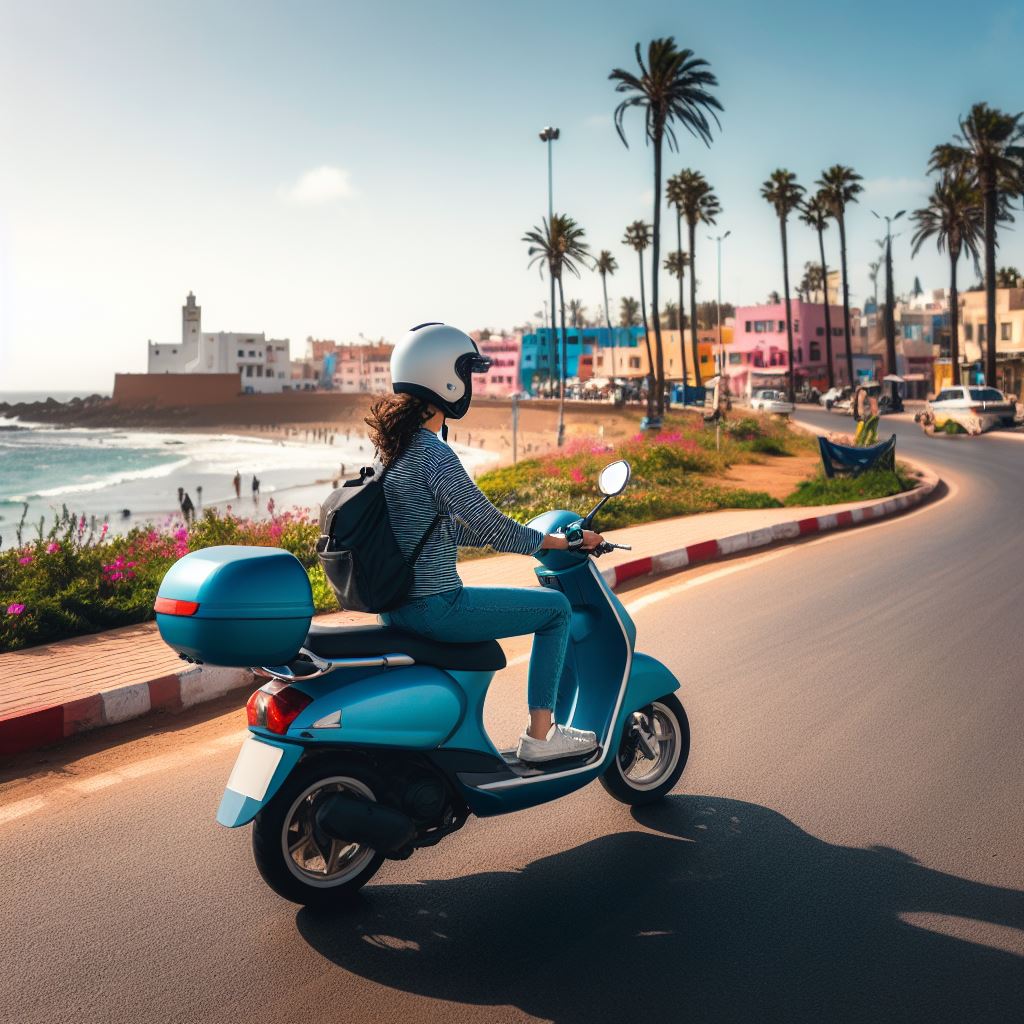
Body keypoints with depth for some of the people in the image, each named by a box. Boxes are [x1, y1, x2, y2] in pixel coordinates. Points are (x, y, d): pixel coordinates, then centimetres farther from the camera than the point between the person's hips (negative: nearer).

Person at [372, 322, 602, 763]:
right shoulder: (432, 453, -20)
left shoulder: (393, 443, 11)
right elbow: (486, 524, -19)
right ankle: (539, 735, 10)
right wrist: (561, 541, -6)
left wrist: (537, 537, 20)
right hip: (434, 607, -10)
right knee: (556, 608, 4)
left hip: (397, 604, 10)